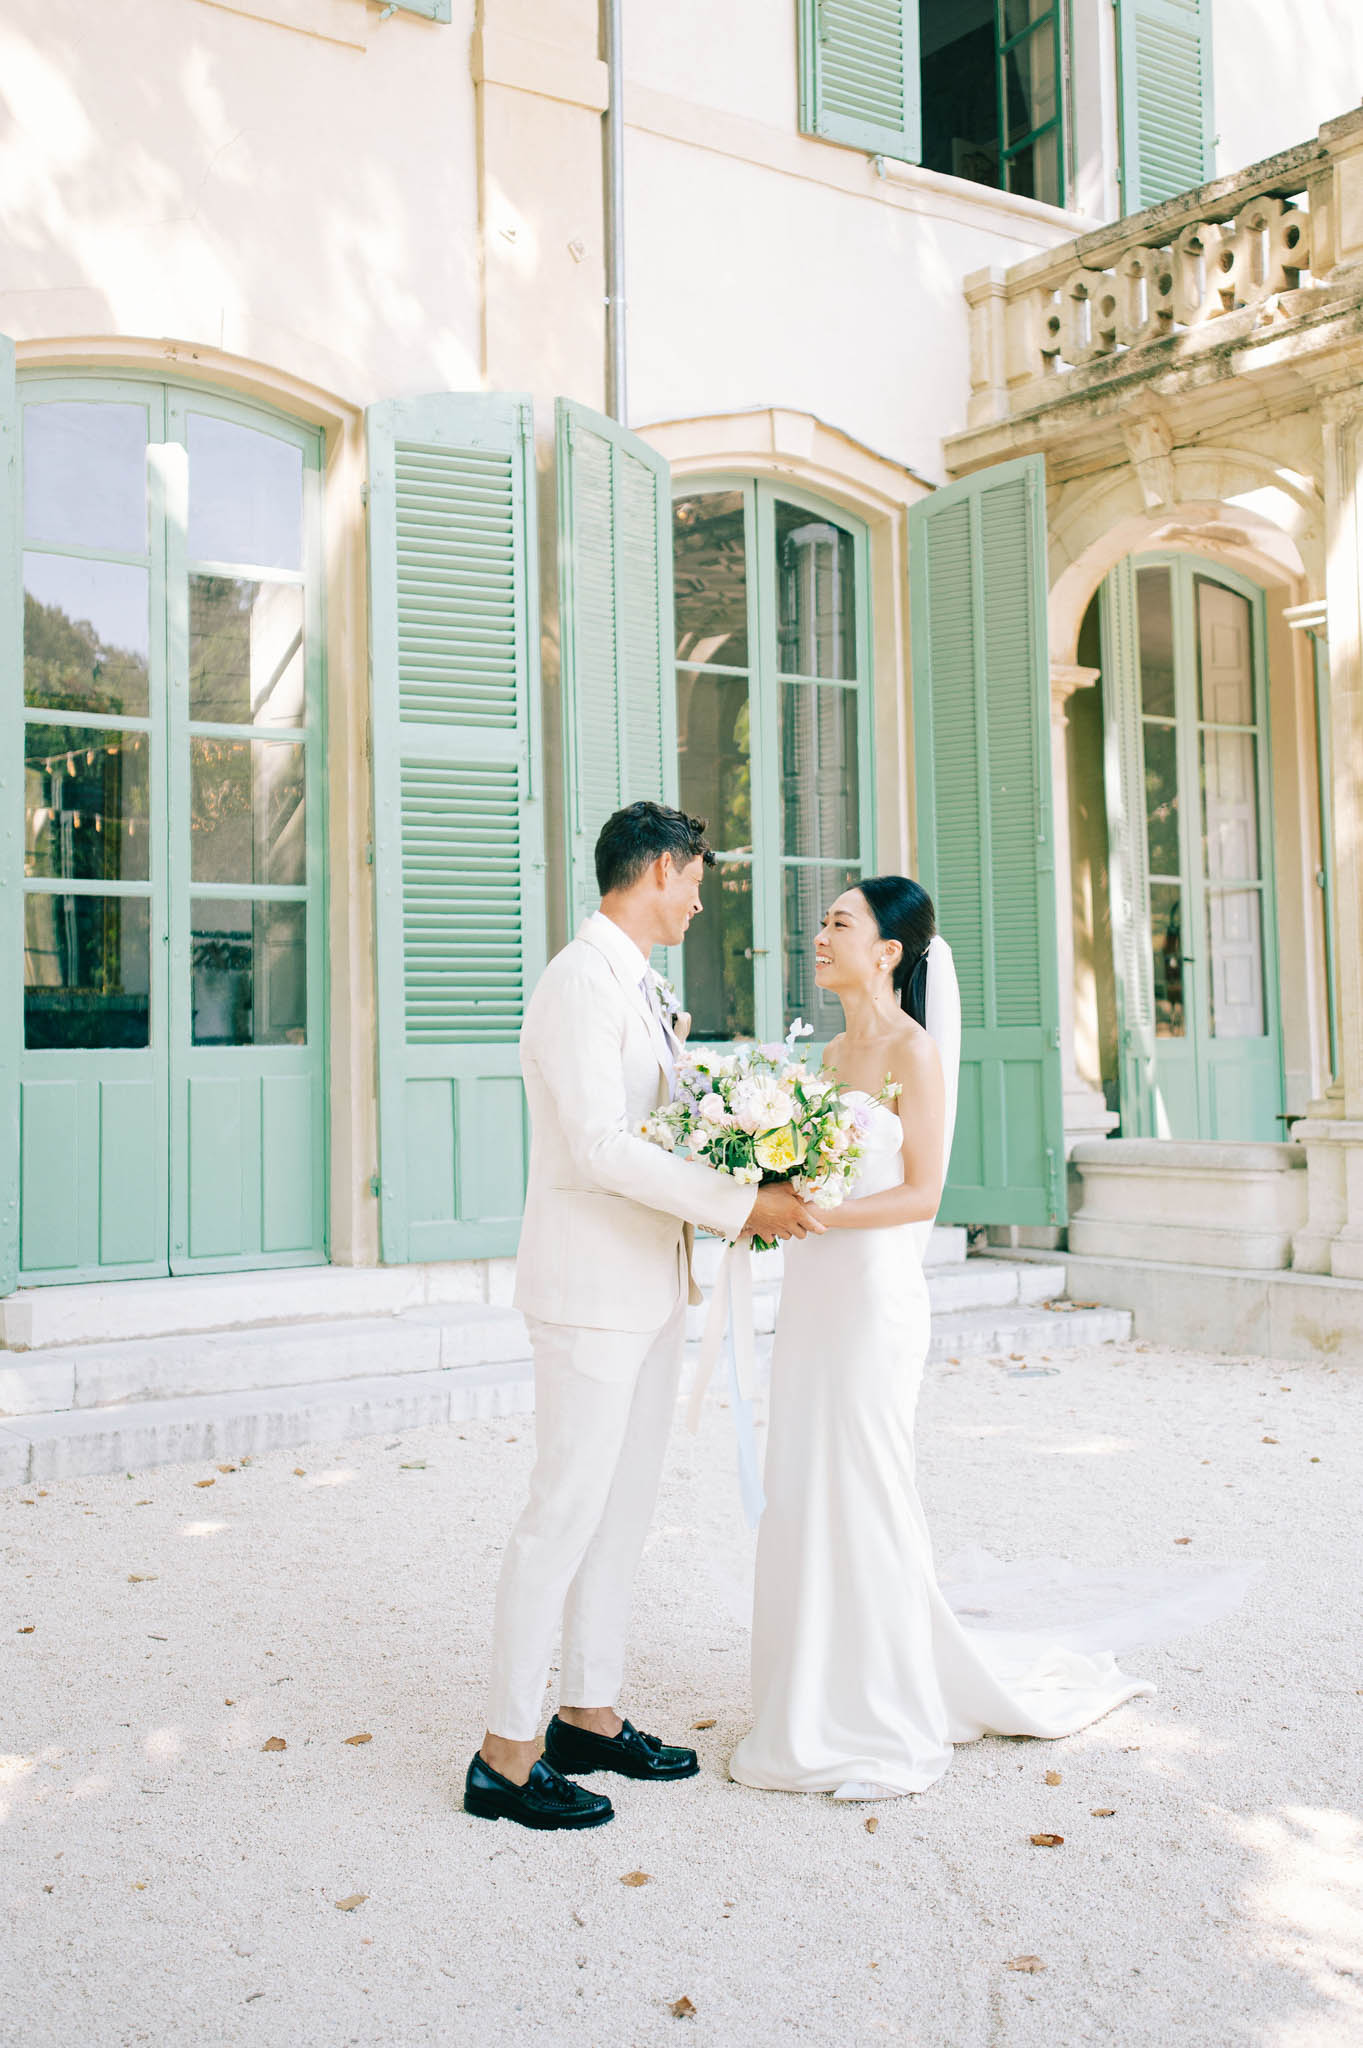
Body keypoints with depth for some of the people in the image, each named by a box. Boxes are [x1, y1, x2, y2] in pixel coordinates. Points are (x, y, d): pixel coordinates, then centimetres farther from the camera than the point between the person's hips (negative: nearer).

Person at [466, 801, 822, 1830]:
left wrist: (748, 1191, 6)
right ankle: (506, 1755, 7)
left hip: (650, 1280, 10)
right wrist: (739, 1205, -21)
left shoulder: (638, 983, 15)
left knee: (625, 1506, 15)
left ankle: (591, 1714, 27)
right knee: (566, 1510, -4)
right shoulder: (581, 982, -17)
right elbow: (601, 1146, -24)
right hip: (592, 1283, -10)